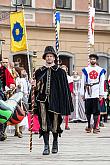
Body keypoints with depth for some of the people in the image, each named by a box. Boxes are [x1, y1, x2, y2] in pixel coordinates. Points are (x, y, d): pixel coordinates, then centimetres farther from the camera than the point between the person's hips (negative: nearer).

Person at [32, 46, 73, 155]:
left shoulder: (60, 72, 3)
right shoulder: (39, 72, 10)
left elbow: (65, 89, 1)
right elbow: (36, 87, 14)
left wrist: (66, 105, -3)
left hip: (55, 101, -1)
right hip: (43, 100, 1)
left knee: (55, 123, 6)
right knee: (44, 123, -5)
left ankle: (55, 142, 27)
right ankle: (46, 146, -2)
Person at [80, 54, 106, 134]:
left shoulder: (100, 70, 8)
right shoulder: (85, 70, 9)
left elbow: (102, 83, 6)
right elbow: (83, 82, 8)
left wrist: (101, 94, -1)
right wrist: (82, 93, 3)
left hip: (96, 93, -1)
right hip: (88, 93, 1)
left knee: (96, 111, -3)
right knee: (88, 111, 5)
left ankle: (95, 127, 1)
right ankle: (89, 126, 18)